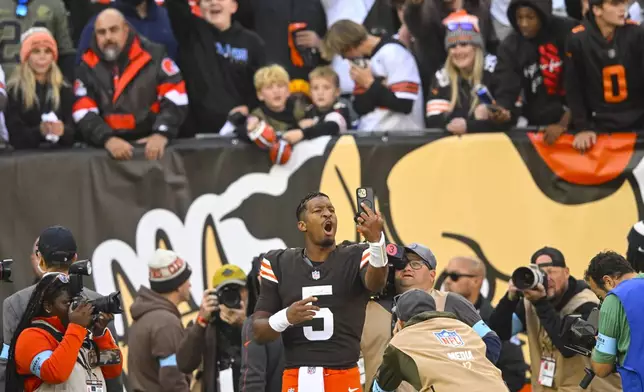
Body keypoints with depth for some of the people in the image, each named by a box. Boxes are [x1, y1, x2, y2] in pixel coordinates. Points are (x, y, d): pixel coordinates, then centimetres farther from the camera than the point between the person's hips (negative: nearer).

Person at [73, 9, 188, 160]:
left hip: (151, 145, -1)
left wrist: (161, 134, -16)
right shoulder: (88, 67, 5)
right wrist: (108, 139, -19)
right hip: (109, 149, 1)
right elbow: (84, 113, -3)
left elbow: (175, 98, -2)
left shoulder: (153, 56, 1)